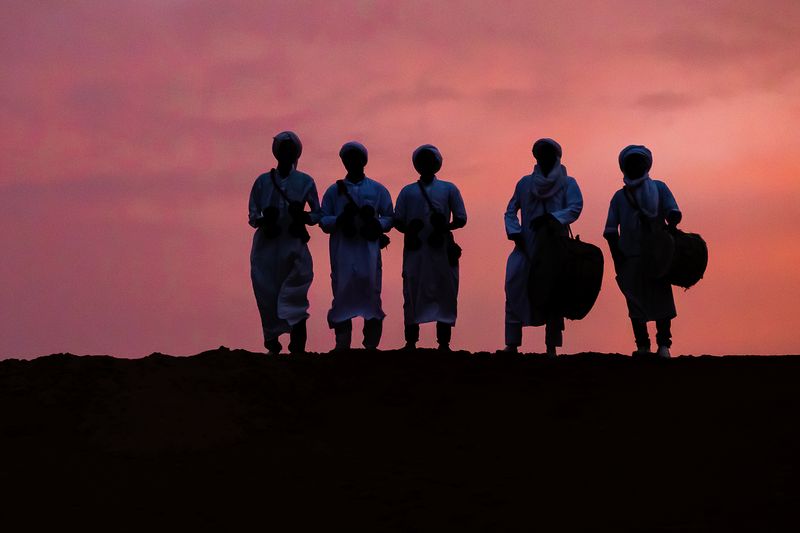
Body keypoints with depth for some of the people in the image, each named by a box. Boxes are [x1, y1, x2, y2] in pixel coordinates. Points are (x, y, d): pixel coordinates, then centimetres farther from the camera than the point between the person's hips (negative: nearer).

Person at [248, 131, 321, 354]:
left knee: (293, 298, -12)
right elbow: (252, 217, 8)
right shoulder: (262, 181, 10)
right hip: (266, 246, 2)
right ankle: (272, 344, 8)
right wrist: (264, 220, -15)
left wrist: (302, 216, -14)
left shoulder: (305, 182, 8)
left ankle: (298, 348, -17)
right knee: (268, 296, 0)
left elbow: (317, 215, 8)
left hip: (294, 246, -2)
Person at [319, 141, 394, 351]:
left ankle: (371, 345, -4)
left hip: (369, 249, 0)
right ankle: (342, 345, -2)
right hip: (342, 252, 0)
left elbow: (390, 218, 11)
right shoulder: (334, 190, 15)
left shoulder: (378, 190, 15)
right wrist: (340, 220, -12)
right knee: (342, 295, -5)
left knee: (371, 293, -7)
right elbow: (323, 221, 8)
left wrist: (376, 224, -11)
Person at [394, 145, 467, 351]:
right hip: (415, 251, 0)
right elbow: (398, 221, 10)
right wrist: (409, 230, -12)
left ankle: (444, 343, 1)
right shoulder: (408, 192, 13)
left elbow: (461, 219, 6)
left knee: (444, 295, -2)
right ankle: (410, 342, 3)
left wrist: (444, 228, -13)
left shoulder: (449, 189, 11)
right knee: (413, 295, -1)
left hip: (442, 251, 0)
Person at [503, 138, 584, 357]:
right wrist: (514, 233, -4)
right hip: (527, 248, 2)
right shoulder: (525, 183, 12)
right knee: (515, 291, -10)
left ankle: (551, 347, 2)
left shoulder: (567, 183, 6)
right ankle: (512, 344, -9)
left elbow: (575, 207, -11)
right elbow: (511, 211, 14)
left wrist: (550, 217, -24)